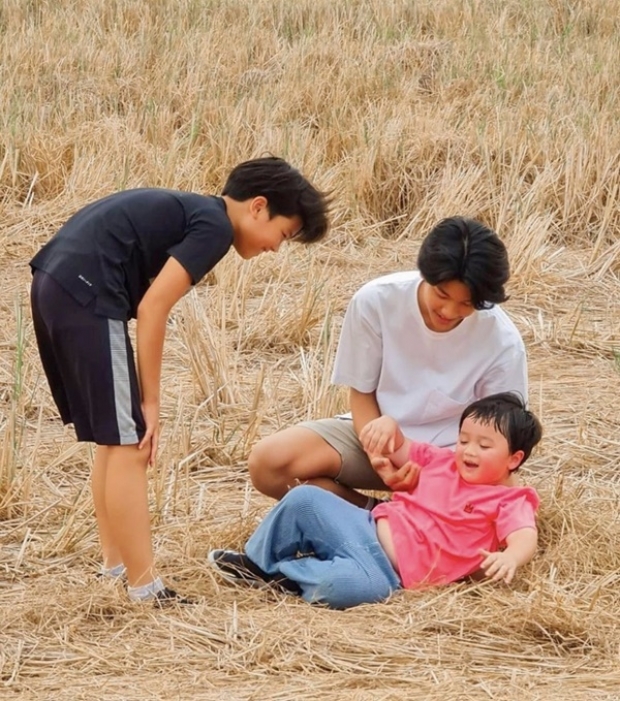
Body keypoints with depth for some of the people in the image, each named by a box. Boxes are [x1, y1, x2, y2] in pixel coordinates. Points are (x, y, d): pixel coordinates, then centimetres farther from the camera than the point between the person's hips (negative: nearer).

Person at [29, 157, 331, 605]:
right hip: (85, 294, -10)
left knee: (116, 438, 19)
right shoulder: (215, 226, -5)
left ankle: (117, 564, 28)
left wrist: (141, 403, 13)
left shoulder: (188, 212, 22)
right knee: (129, 444, -6)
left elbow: (146, 303, 18)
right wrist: (150, 402, -5)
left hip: (55, 285, 10)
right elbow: (152, 308, -12)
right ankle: (144, 588, -4)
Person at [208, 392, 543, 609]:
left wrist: (509, 557, -46)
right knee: (304, 498, -8)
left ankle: (284, 573, -13)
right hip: (368, 526, 7)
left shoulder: (509, 502, -3)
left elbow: (525, 538, -22)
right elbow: (401, 450, 30)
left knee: (359, 585, -39)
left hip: (391, 570, -7)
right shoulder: (443, 461, 17)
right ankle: (256, 563, 12)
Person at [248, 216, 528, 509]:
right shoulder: (376, 301, -18)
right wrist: (380, 453, -24)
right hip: (378, 430, 2)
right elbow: (362, 394, -5)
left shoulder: (503, 342, -21)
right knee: (267, 462, -22)